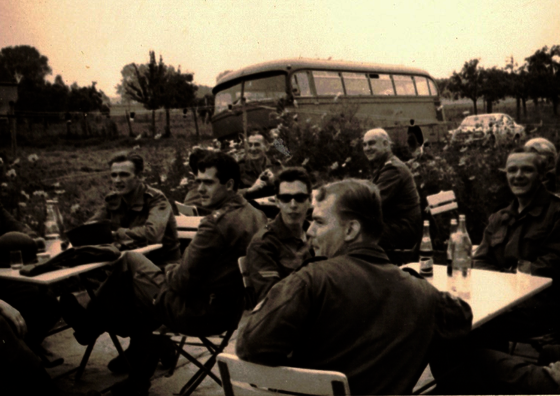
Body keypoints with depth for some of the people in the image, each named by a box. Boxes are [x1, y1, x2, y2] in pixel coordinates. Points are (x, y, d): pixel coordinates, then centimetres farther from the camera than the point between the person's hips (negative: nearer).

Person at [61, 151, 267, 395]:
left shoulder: (216, 223, -24)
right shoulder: (255, 215, 4)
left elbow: (183, 282, -21)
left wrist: (166, 272, 0)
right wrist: (172, 270, 12)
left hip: (201, 313, -9)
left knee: (127, 263, 3)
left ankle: (88, 326, 27)